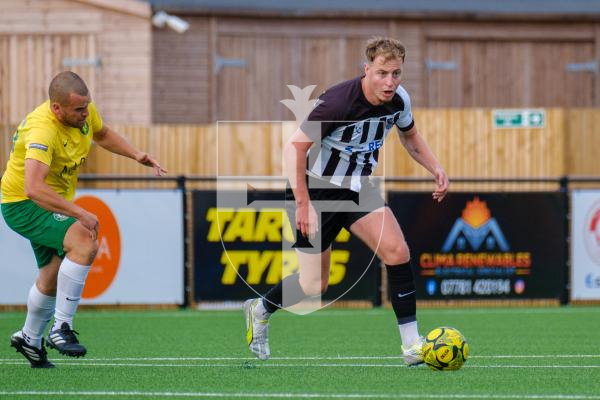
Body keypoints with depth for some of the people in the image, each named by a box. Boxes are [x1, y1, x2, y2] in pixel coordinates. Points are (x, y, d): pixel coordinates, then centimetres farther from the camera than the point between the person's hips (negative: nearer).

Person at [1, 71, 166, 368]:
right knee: (85, 243, -30)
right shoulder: (42, 130, -35)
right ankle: (61, 329, -23)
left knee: (53, 278, 22)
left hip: (54, 202, 9)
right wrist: (79, 214, -48)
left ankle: (30, 339, 46)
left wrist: (136, 155, 1)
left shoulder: (85, 112, -10)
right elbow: (33, 188, -47)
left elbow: (102, 134, 16)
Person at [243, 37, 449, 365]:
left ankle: (412, 344, -10)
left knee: (397, 252, -15)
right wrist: (303, 204, -28)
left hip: (357, 188, 6)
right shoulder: (339, 102, -29)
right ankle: (259, 310, 32)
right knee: (315, 285, 1)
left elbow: (410, 136, 16)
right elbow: (294, 148, -26)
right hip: (315, 188, -6)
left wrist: (436, 170, 1)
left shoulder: (399, 100, -7)